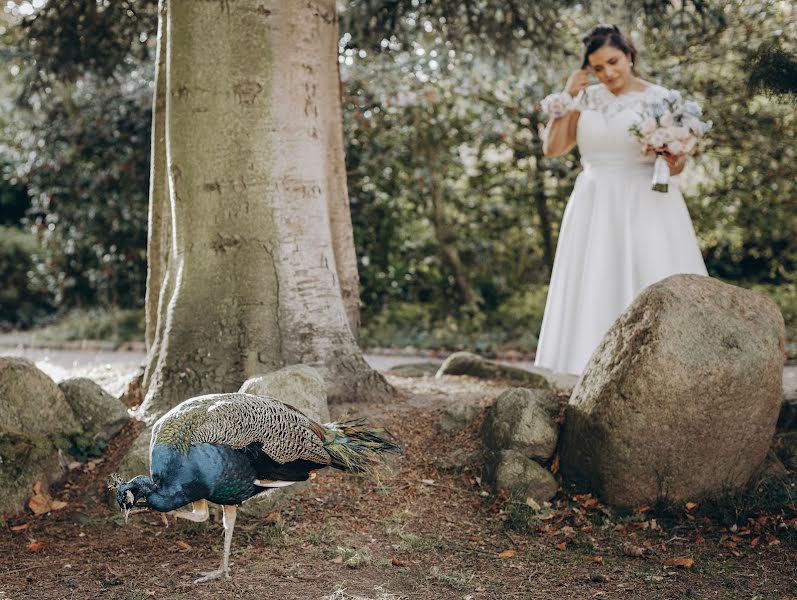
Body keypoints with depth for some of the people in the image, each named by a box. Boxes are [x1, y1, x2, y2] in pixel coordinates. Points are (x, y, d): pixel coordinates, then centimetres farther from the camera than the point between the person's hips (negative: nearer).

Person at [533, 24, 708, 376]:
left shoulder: (658, 98, 1)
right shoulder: (587, 100, 9)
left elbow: (678, 160, 2)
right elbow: (552, 148, 5)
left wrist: (675, 161, -21)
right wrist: (567, 97, 1)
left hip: (646, 205, -3)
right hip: (595, 208, 3)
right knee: (594, 292, 0)